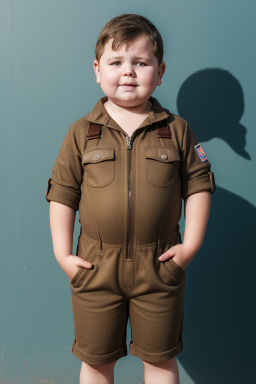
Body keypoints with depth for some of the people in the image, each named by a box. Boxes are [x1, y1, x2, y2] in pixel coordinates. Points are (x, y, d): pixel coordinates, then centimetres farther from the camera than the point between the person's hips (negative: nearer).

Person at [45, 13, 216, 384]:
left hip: (160, 269, 0)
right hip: (95, 269, 1)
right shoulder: (81, 133, -3)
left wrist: (191, 245, -5)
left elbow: (198, 185, 2)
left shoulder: (177, 130, -2)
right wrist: (63, 253, -5)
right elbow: (62, 194, 0)